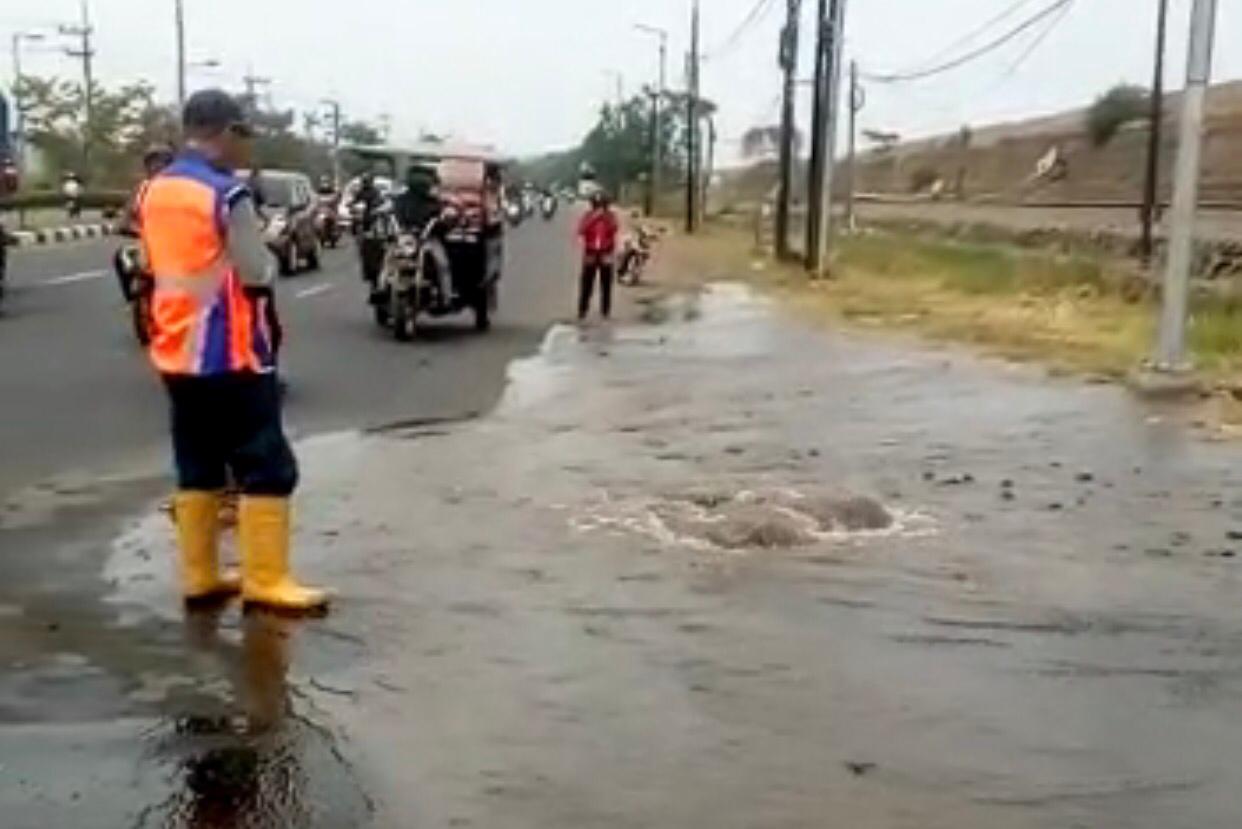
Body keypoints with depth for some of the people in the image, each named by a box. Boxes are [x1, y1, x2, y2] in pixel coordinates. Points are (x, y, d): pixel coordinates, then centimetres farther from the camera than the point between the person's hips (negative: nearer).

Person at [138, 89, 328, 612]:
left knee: (196, 467, 14)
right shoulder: (228, 194, -16)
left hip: (176, 352, 8)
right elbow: (257, 276, -16)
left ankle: (199, 576, 18)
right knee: (266, 468, -1)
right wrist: (268, 256, 3)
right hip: (231, 353, -8)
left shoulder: (154, 192, 9)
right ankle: (265, 581, 0)